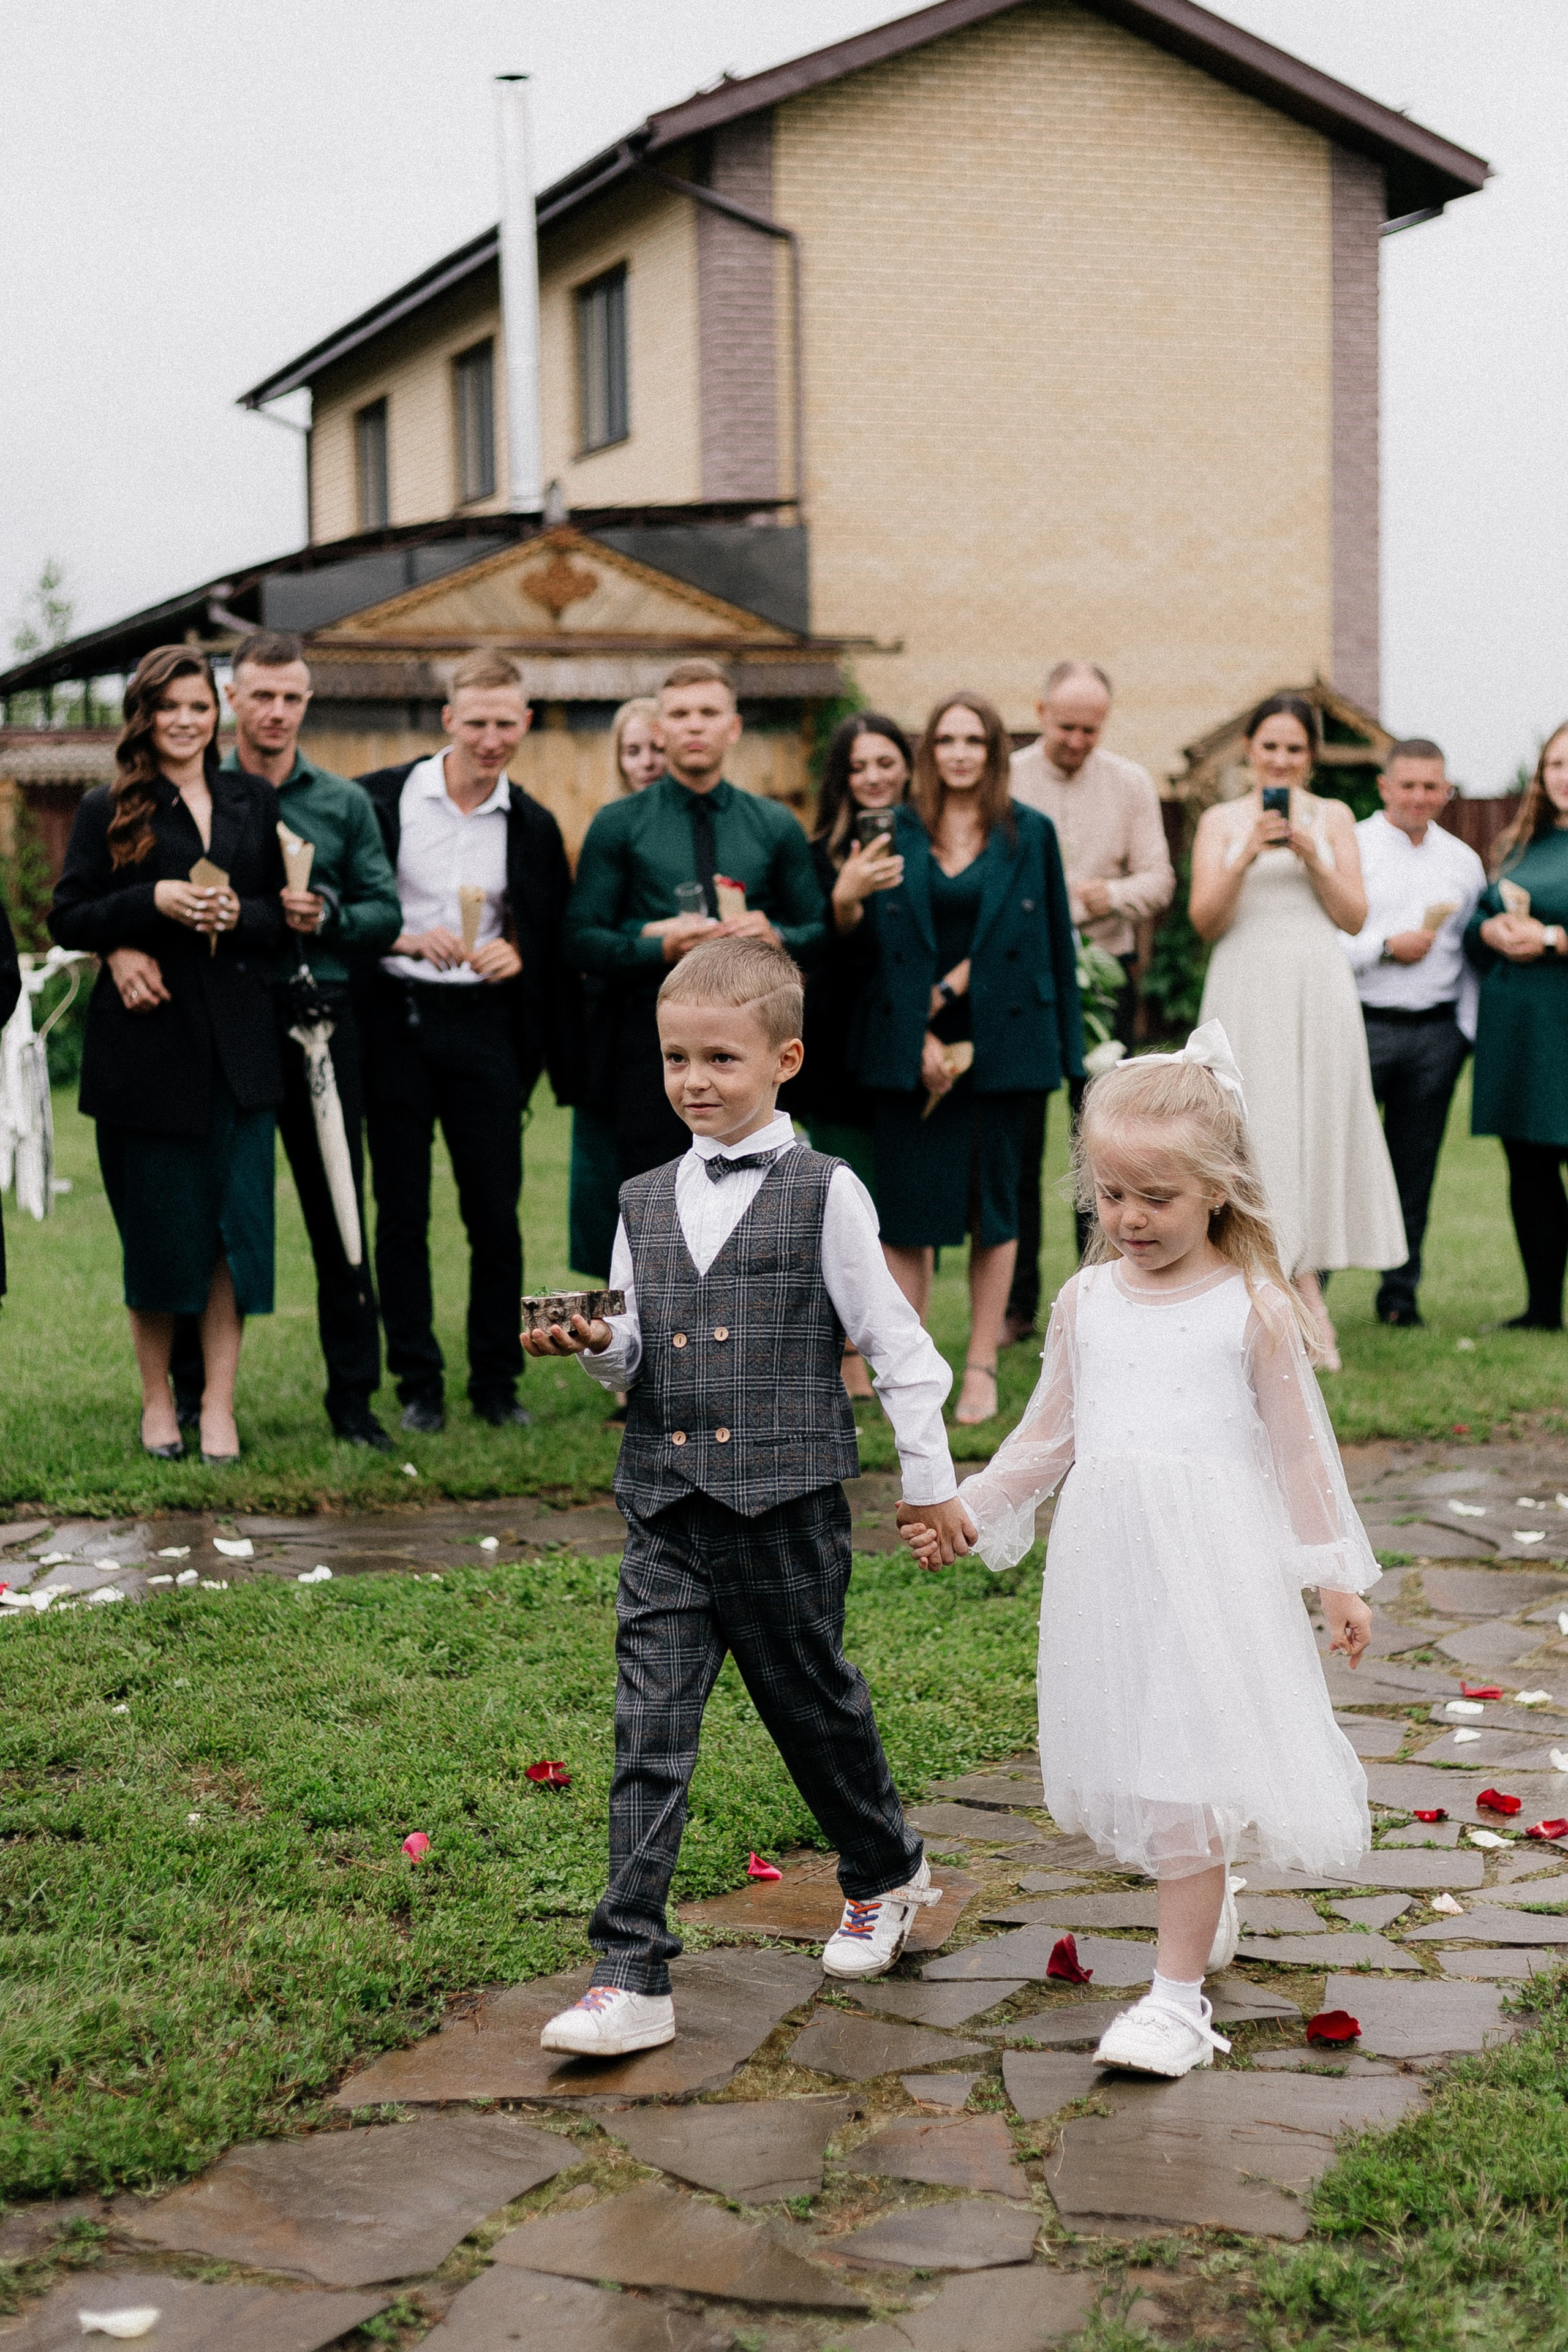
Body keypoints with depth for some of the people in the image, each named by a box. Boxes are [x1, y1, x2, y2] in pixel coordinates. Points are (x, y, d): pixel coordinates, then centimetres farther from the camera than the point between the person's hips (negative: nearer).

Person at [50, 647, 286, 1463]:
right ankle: (157, 1396, 19)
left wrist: (239, 914, -9)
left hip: (238, 1047, 2)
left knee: (237, 1220, -3)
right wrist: (153, 903, -16)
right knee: (156, 1225, 4)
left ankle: (219, 1402, 4)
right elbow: (67, 919, -1)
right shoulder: (108, 810, 2)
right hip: (146, 1048, -2)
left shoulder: (254, 801, 11)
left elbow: (282, 917, 12)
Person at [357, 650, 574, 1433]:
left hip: (485, 1024, 2)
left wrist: (517, 954, -9)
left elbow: (555, 943, 12)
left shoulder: (532, 826, 6)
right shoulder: (382, 800, -2)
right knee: (402, 1214, 4)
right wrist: (407, 938, -16)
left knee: (496, 1214, 3)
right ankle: (419, 1385, 13)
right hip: (396, 1021, -1)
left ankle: (497, 1383, 16)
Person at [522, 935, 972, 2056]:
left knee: (814, 1703, 13)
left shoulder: (825, 1194, -4)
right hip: (668, 1511, 3)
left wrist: (930, 1480, 1)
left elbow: (896, 1343, 0)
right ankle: (631, 1976, -1)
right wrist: (596, 1344, -8)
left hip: (787, 1507, -3)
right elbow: (641, 1356, 14)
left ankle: (888, 1870, 41)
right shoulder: (645, 1202, 9)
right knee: (649, 1738, -3)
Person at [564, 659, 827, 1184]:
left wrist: (777, 937, -11)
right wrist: (663, 947, -18)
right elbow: (581, 942, -1)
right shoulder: (619, 825, 6)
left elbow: (820, 934, 12)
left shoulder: (777, 826, 13)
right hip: (653, 1039, -2)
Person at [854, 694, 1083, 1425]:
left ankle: (981, 1367, 11)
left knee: (994, 1206, 4)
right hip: (908, 1051, 0)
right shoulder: (894, 835, 5)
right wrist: (920, 1039, -9)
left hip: (1003, 1042, 0)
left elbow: (1046, 942, 2)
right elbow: (883, 946, 1)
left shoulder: (1029, 834, 5)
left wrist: (951, 989, -7)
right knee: (906, 1207, -3)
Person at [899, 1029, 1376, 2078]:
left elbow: (1300, 1448, 2)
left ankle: (1179, 1993, 0)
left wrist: (1338, 1578, 3)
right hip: (1108, 1559, 5)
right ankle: (1209, 1905, 38)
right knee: (1137, 1754, 11)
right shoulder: (1085, 1302, 8)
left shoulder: (1254, 1309, -3)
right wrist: (968, 1511, 14)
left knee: (1187, 1773, -7)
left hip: (1212, 1560, -4)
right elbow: (1049, 1433, 18)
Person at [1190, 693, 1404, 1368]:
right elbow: (1205, 921, 0)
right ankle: (1306, 1296, -1)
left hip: (1318, 989, 1)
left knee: (1316, 1129, -1)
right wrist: (1244, 858, -14)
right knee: (1261, 1132, -5)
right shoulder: (1221, 820, 7)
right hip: (1247, 989, -1)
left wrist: (1313, 857, -10)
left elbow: (1354, 917, 4)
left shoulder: (1333, 817, 10)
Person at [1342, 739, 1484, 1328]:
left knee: (1415, 1167, 7)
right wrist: (1386, 946, -14)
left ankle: (1400, 1291, 16)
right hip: (1363, 1028, -4)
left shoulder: (1463, 860, 13)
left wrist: (1467, 1026, 8)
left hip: (1437, 1033, 4)